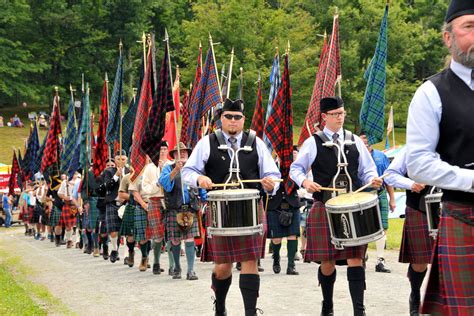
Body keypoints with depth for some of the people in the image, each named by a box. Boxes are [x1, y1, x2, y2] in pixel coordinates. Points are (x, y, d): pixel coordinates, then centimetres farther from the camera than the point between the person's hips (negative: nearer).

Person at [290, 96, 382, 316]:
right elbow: (295, 168, 10)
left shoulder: (355, 141, 10)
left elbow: (367, 170, 14)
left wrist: (373, 180, -8)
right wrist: (305, 182, -11)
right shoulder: (313, 143, 3)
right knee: (327, 261, 2)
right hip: (324, 209, -1)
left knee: (355, 258, -6)